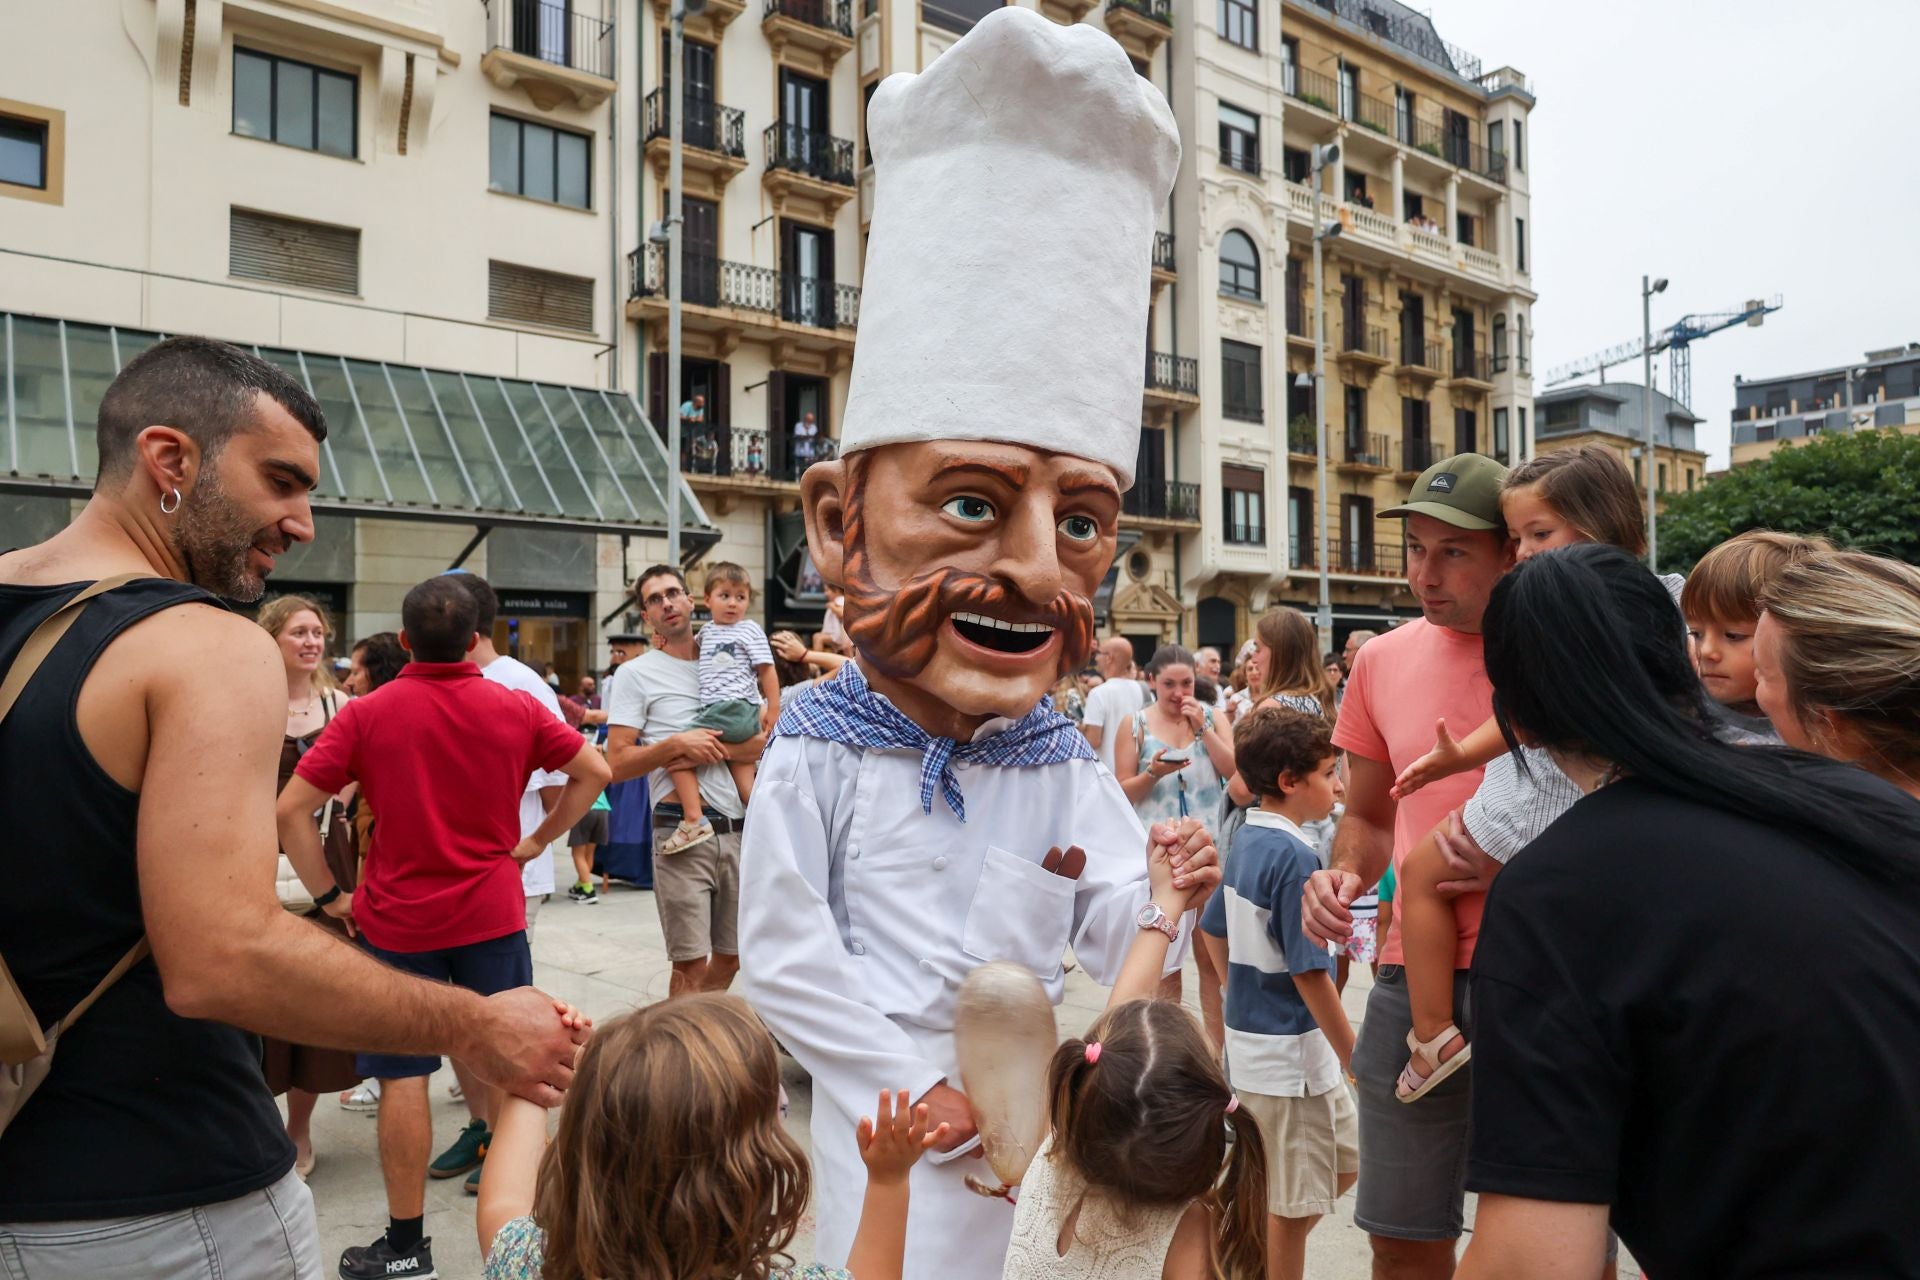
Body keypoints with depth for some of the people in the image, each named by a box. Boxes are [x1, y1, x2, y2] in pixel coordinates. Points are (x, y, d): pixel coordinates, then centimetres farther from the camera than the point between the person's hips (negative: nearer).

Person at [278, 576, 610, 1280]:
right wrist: (539, 839, 7)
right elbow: (594, 769, 3)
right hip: (493, 915, 2)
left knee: (403, 1076, 7)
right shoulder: (514, 708, -4)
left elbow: (291, 810, -11)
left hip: (398, 922, -1)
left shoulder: (366, 714, -8)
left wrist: (330, 896, -2)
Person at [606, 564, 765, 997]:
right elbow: (617, 765, -4)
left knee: (732, 955, 14)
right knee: (691, 962, -5)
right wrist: (676, 743, -16)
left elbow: (766, 741, 8)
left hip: (740, 828, 5)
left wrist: (715, 749, -8)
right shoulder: (635, 674, 2)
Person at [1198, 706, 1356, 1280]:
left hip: (1251, 1036, 9)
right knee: (1292, 1208, 7)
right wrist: (1355, 1060, -14)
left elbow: (1212, 932, 15)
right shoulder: (1295, 856, -22)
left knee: (1345, 1162, 23)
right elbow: (1309, 973, -22)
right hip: (1293, 1052, -9)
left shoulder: (1246, 841, 5)